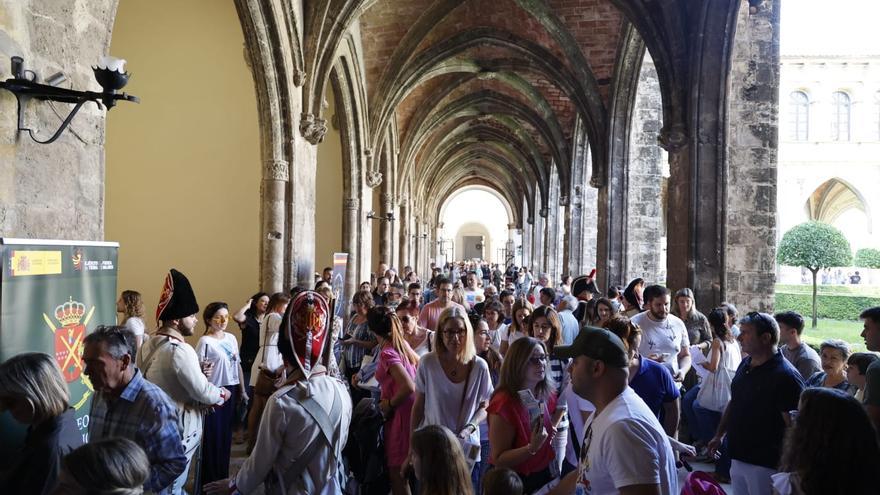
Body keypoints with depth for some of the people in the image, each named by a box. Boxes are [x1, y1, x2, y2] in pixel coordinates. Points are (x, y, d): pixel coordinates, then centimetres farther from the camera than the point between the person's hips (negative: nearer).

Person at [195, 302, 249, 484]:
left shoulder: (231, 338, 6)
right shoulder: (205, 341, -11)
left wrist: (242, 390, 14)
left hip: (231, 390, 6)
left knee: (226, 433, 14)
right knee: (212, 435, 3)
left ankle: (222, 475, 27)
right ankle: (209, 479, 17)